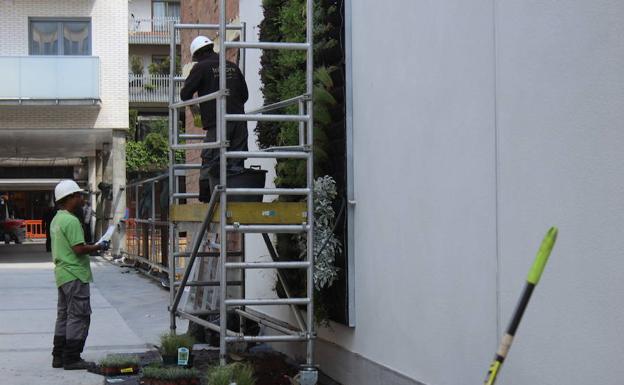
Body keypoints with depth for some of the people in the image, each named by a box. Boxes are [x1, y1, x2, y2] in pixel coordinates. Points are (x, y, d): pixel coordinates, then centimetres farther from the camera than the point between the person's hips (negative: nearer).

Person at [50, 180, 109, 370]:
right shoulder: (71, 221, -17)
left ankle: (59, 357, 19)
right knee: (79, 317, -6)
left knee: (64, 316, 15)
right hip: (75, 275, -10)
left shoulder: (56, 219, 15)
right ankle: (72, 358, -4)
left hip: (62, 274, 10)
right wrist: (99, 247, -8)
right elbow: (79, 249, -22)